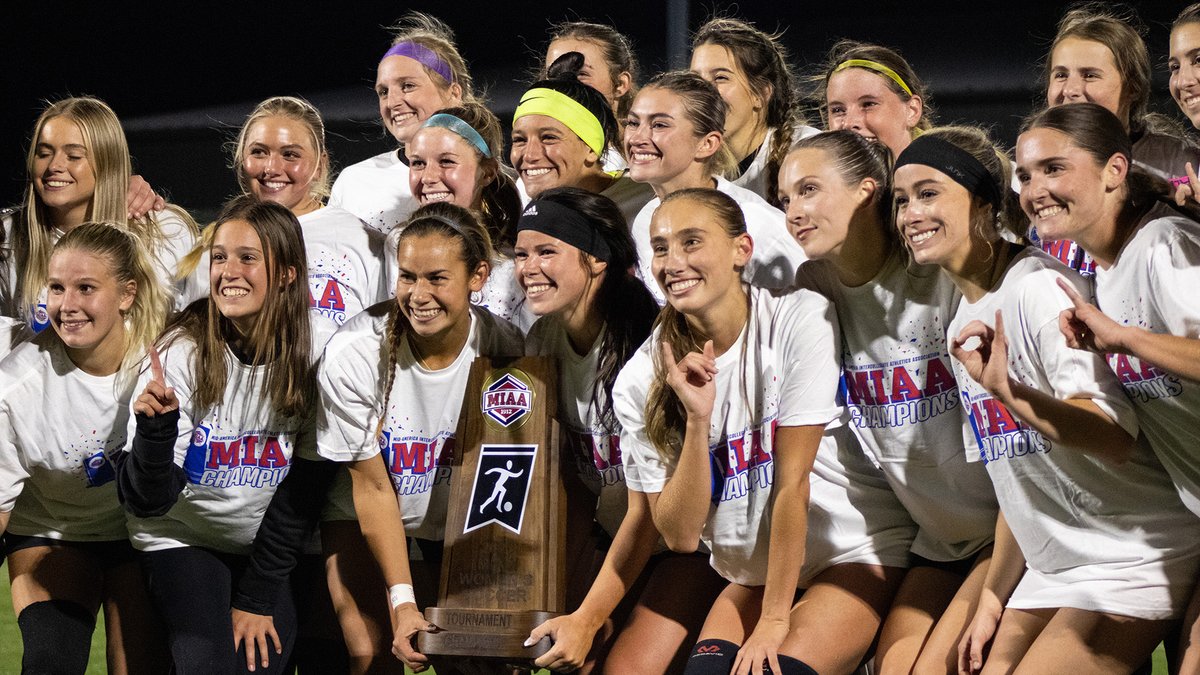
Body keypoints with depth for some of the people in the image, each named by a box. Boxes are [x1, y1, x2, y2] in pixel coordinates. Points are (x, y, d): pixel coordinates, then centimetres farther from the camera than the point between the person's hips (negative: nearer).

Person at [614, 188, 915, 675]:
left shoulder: (799, 321, -16)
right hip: (752, 573, 4)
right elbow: (680, 535, -8)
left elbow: (792, 481, -17)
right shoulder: (640, 383, -5)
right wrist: (696, 420, -21)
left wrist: (774, 621, -16)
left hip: (856, 555, -4)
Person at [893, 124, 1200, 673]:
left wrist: (1008, 393, -42)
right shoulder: (963, 324, 12)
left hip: (1133, 561, -9)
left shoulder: (1039, 288, -16)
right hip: (1054, 567, 9)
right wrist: (993, 598, 17)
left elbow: (1114, 435, -28)